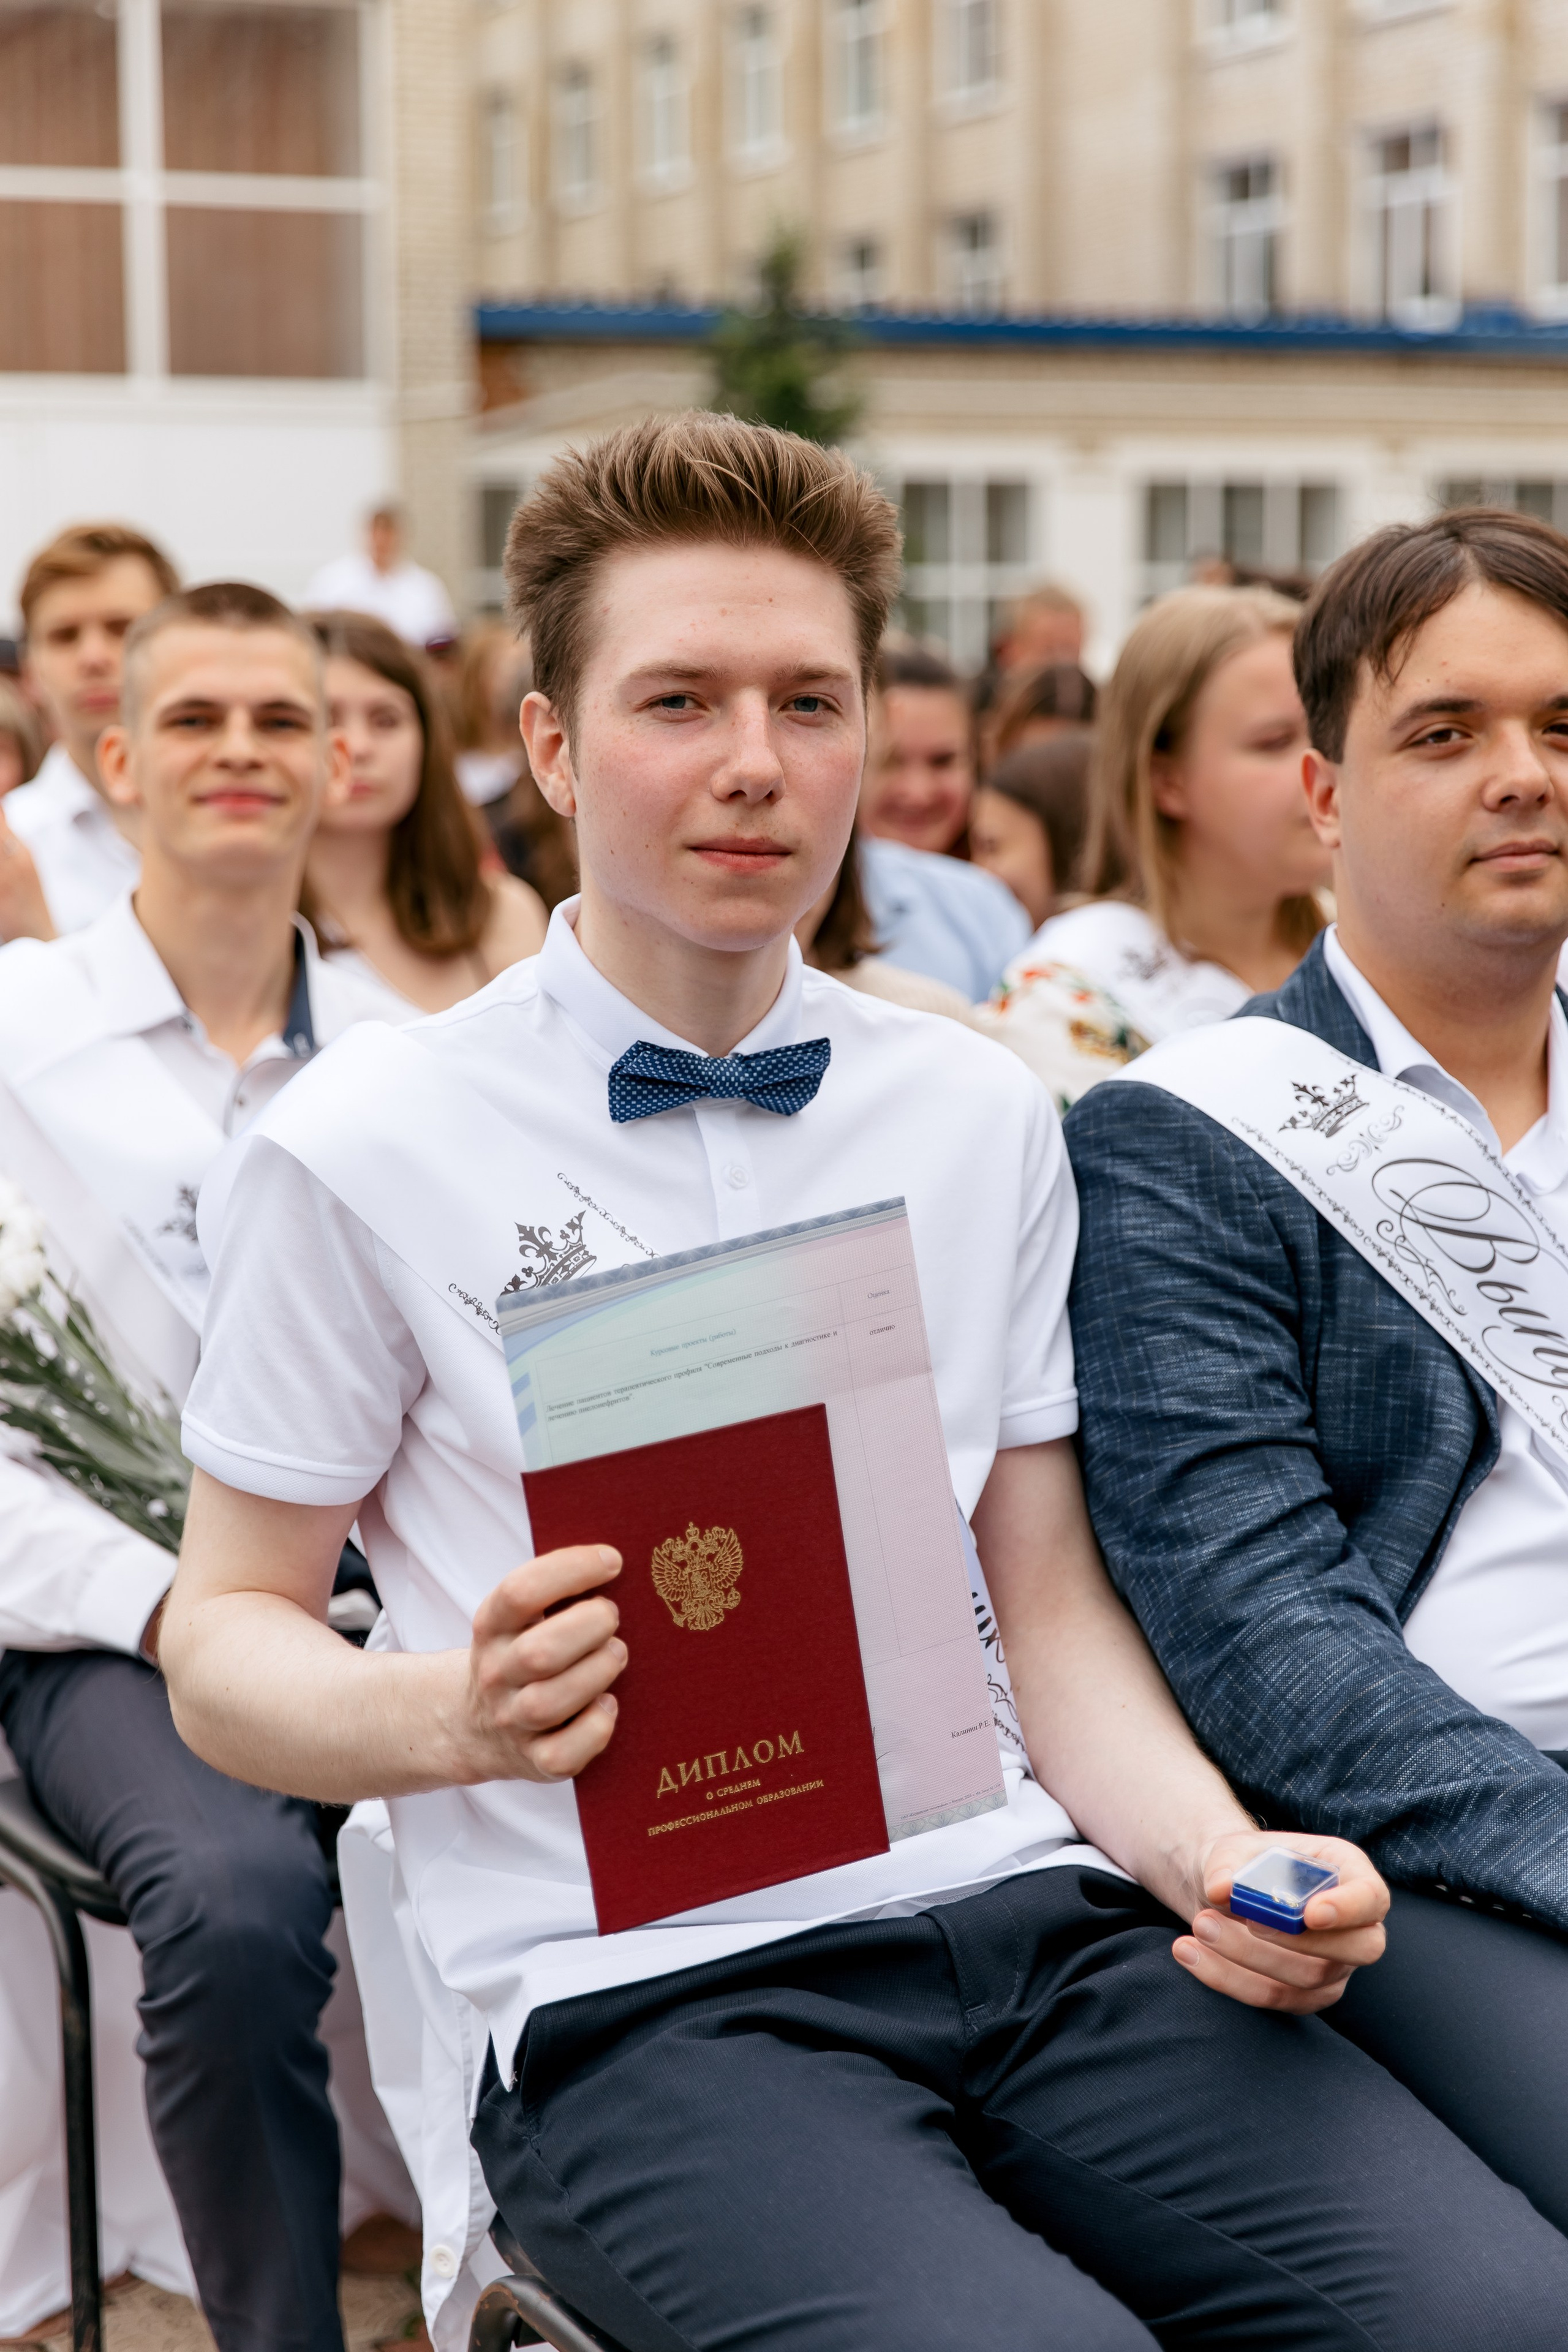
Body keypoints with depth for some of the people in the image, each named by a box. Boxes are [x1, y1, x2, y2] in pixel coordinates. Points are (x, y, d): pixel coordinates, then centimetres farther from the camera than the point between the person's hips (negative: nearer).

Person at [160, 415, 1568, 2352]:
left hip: (1031, 1911, 4)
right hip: (640, 1990, -3)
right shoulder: (359, 1154, 1)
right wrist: (460, 1713, -17)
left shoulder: (984, 1118, 13)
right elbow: (225, 1637, 5)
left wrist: (1219, 1854, -6)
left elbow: (1050, 1600, 14)